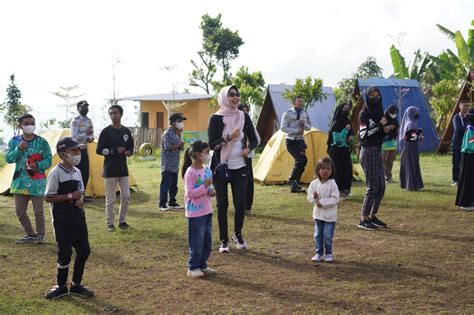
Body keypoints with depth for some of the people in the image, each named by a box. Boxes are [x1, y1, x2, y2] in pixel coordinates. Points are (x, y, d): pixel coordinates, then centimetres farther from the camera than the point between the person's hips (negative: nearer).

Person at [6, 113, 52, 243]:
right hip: (20, 181, 3)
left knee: (38, 211, 0)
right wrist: (19, 149, -21)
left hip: (37, 182, -3)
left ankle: (40, 235, 21)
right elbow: (8, 159, -5)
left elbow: (48, 160, -5)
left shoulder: (42, 142, -4)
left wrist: (38, 166, -23)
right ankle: (30, 234, 26)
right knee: (20, 211, 8)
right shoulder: (14, 141, 2)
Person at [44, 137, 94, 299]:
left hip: (78, 217, 7)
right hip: (62, 220, -7)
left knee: (84, 250, 7)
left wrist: (81, 200, -7)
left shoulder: (77, 172, 7)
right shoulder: (56, 173, -14)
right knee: (65, 253, 0)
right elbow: (48, 197, -15)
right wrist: (70, 196, -20)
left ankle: (76, 285, 22)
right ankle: (61, 286, 18)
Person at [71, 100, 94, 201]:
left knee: (85, 174, 9)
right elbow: (74, 137, -21)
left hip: (84, 150, 8)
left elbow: (91, 135, 13)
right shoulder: (75, 121, -14)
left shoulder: (89, 121, 11)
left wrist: (91, 138, -10)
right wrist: (86, 134, -30)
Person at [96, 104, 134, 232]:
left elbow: (131, 147, 16)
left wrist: (129, 152, -8)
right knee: (110, 199, 0)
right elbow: (99, 150, -8)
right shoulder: (106, 131, -6)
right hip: (110, 169, -4)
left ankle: (122, 221, 19)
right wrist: (115, 151, -18)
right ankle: (110, 223, 11)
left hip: (123, 169, 4)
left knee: (126, 197, 5)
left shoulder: (126, 131, 8)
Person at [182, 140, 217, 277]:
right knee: (197, 242, 0)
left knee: (207, 241, 13)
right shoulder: (190, 172, -17)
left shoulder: (207, 170, 7)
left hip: (207, 211, 8)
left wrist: (211, 191, -1)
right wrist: (204, 186, -26)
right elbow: (190, 193, -20)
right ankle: (193, 268, 14)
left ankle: (202, 266, 26)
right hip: (196, 213, -8)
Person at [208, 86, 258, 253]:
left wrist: (248, 149, -9)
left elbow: (254, 139, 11)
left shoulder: (244, 117, 4)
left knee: (240, 203, 2)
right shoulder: (216, 118, -6)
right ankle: (223, 240, 14)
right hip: (220, 168, -2)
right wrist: (229, 138, -23)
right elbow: (211, 144, -10)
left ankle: (237, 234, 26)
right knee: (222, 204, 2)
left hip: (240, 168, 3)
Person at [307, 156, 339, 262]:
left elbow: (335, 199, -15)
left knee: (328, 236, -1)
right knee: (318, 235, 10)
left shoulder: (332, 184, -12)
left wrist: (323, 202, -20)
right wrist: (314, 196, -21)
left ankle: (328, 253, 15)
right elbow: (309, 197, 2)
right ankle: (319, 253, 21)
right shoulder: (314, 183, -1)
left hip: (329, 215, -4)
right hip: (318, 214, 4)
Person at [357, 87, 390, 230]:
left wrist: (385, 130, -1)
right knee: (372, 187, -8)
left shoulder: (379, 113, 14)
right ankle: (363, 219, 0)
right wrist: (380, 125, -20)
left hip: (377, 151, 8)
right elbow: (364, 135, -19)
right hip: (368, 152, -8)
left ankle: (372, 216, 20)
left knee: (381, 186, 9)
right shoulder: (364, 114, -9)